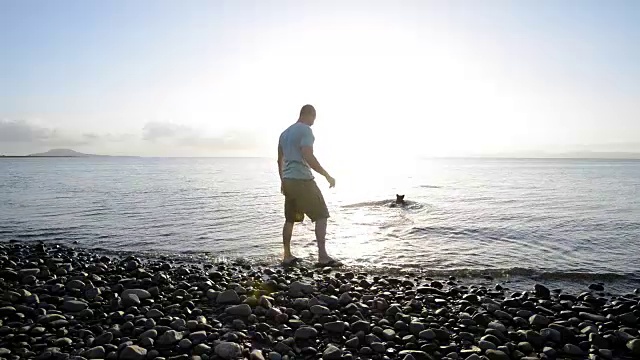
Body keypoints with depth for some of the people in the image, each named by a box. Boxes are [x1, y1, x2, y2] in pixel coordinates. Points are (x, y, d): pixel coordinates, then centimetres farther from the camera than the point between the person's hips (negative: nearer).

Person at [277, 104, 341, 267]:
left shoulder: (284, 133, 18)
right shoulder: (305, 130, -8)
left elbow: (280, 160, 23)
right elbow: (308, 157, -19)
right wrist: (327, 175, -14)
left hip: (288, 181, 8)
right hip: (303, 180, -8)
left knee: (290, 219, 13)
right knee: (321, 216, -3)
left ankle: (287, 256, 16)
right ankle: (322, 256, -8)